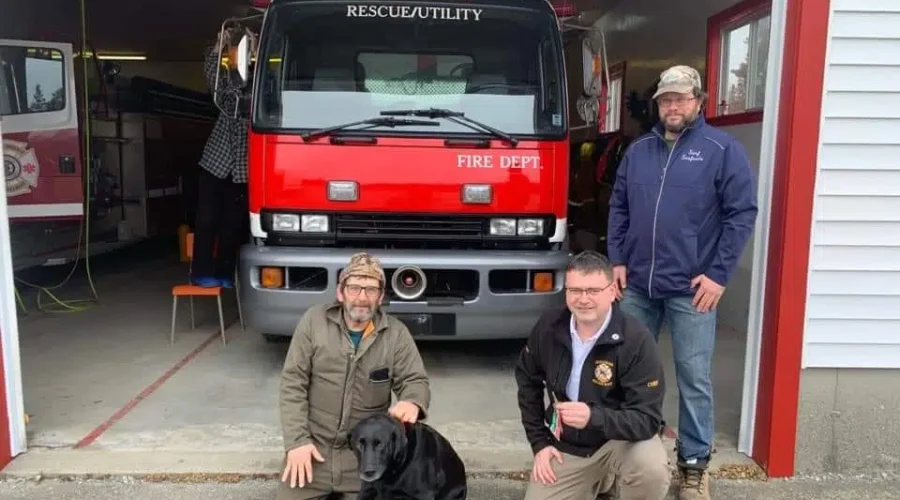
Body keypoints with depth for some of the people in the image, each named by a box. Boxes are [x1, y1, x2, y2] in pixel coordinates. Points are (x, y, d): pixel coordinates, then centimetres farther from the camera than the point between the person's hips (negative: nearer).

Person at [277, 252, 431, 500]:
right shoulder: (314, 321, -5)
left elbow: (415, 380, -3)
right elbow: (292, 382, -4)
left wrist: (413, 403, -28)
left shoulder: (396, 333, -4)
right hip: (314, 445, 0)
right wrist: (297, 440, -11)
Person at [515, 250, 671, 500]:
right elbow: (528, 382, 5)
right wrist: (539, 442, 0)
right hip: (565, 446, 4)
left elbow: (647, 419, -24)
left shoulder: (636, 340, -23)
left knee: (652, 469, -33)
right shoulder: (548, 327, -11)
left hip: (621, 439, -3)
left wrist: (594, 417, -41)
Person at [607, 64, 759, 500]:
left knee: (693, 379, 4)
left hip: (691, 288, -4)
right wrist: (617, 260, 4)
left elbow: (742, 214, -6)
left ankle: (694, 465, 19)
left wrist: (719, 274, -11)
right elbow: (619, 209, 13)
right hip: (637, 284, 4)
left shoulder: (722, 150, -3)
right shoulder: (637, 151, 11)